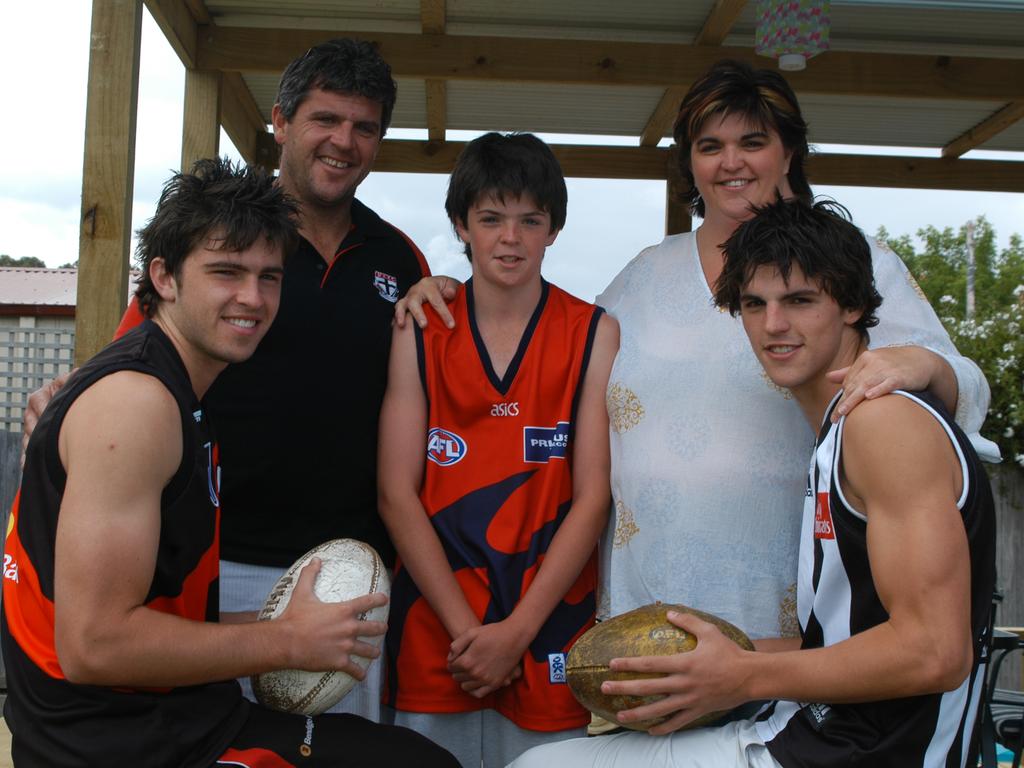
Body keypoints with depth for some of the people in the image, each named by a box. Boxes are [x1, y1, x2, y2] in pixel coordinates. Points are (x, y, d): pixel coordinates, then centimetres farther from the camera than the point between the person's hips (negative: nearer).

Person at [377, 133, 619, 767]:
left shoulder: (596, 335, 0)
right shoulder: (419, 332, 2)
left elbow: (593, 498, -5)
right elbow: (397, 494, -3)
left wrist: (518, 631, -11)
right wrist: (466, 628, -10)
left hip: (549, 637, 0)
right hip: (434, 636, 1)